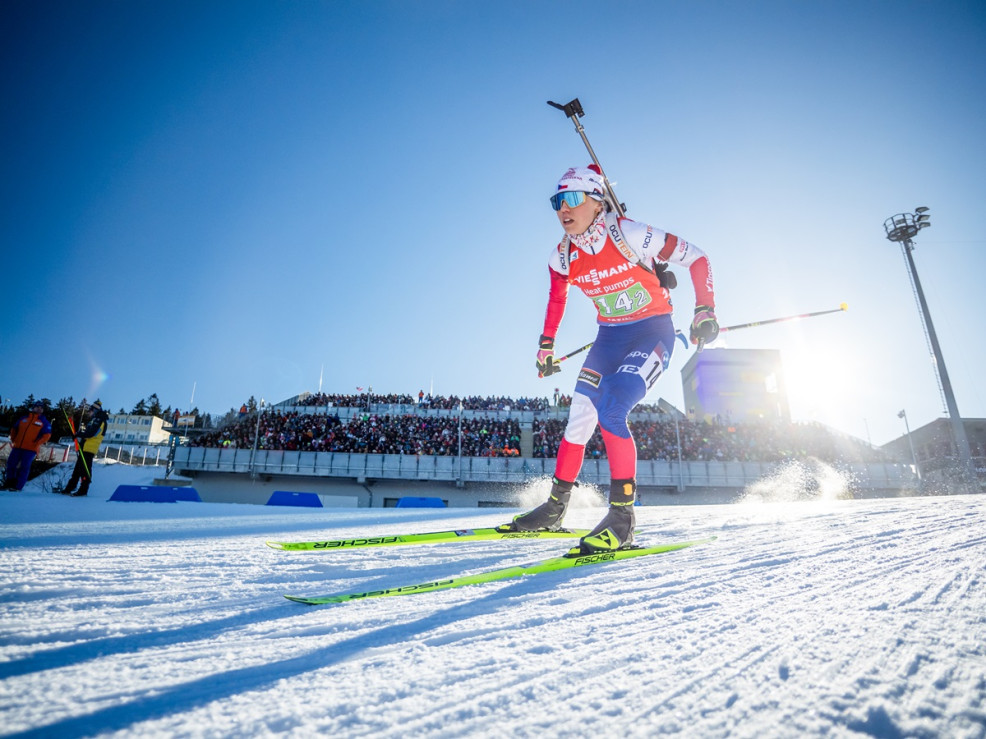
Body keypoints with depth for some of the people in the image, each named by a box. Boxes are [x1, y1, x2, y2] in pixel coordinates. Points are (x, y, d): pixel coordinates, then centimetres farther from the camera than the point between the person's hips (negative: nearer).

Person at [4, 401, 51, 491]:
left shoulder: (44, 422, 4)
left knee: (24, 467, -7)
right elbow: (14, 428, 24)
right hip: (17, 447, 4)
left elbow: (47, 435, -3)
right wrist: (13, 438, 10)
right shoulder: (24, 418, 14)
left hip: (30, 449, -4)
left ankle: (18, 487, -3)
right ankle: (9, 484, 17)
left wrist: (37, 443, -12)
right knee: (11, 464, 4)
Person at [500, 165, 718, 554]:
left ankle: (622, 514, -13)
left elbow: (697, 258, -11)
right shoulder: (563, 256, -3)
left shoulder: (630, 235, -20)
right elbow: (557, 297, 17)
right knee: (579, 418, 0)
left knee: (610, 411, -25)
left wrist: (704, 310, -19)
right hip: (609, 337, 6)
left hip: (652, 333, -5)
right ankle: (555, 507, 15)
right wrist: (546, 345, 16)